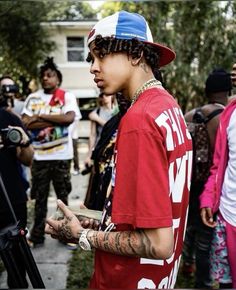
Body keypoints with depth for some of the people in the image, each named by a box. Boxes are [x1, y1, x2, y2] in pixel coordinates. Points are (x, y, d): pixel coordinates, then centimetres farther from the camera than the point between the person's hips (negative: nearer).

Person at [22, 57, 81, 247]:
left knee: (63, 196, 11)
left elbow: (69, 118, -19)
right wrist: (54, 121, -13)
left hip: (61, 155, -2)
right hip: (39, 156, 2)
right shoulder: (33, 98, 6)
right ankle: (37, 235, 20)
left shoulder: (67, 97, 0)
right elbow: (25, 123, -6)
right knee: (40, 197, 10)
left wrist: (39, 117, -13)